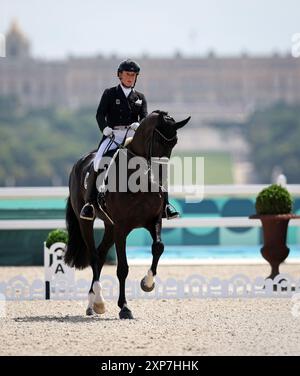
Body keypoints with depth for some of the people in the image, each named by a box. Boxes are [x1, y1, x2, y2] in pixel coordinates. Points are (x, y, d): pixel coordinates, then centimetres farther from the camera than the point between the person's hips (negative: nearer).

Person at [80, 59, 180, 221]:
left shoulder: (140, 97, 18)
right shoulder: (109, 94, 10)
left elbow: (145, 117, 4)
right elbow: (100, 114, -1)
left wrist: (138, 125, -20)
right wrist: (105, 128, -22)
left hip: (134, 136, 2)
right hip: (113, 135, -2)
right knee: (97, 163, -27)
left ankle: (164, 204, -11)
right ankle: (89, 202, -19)